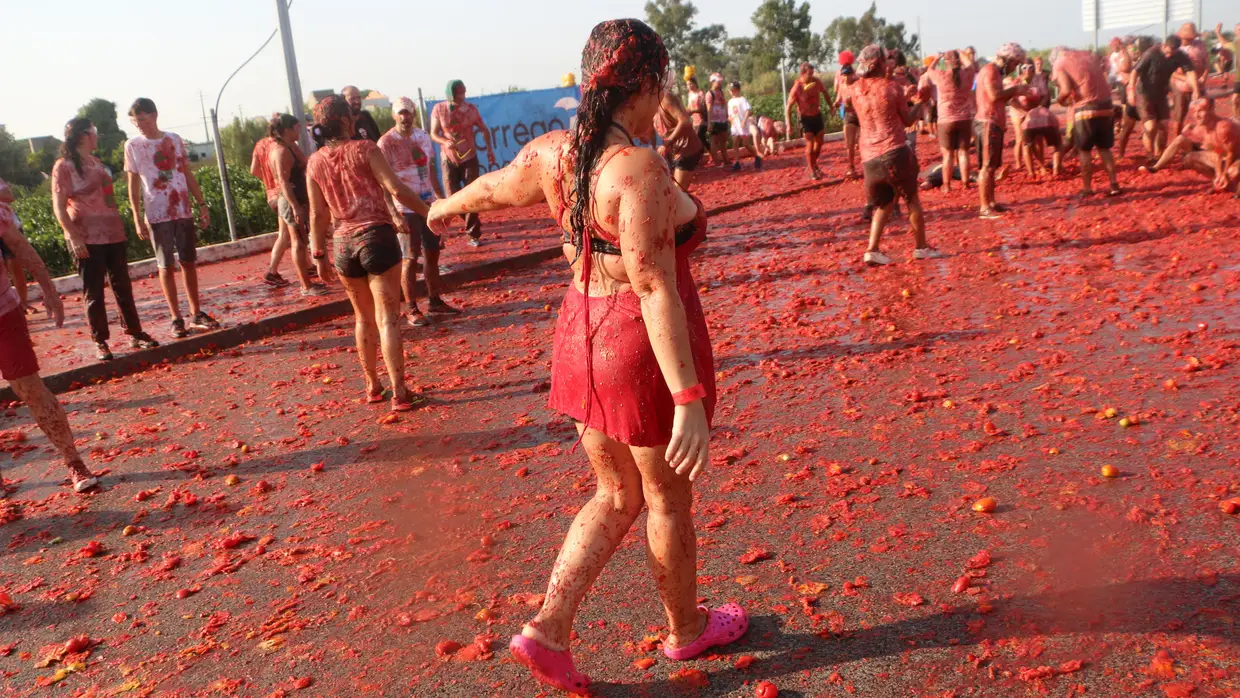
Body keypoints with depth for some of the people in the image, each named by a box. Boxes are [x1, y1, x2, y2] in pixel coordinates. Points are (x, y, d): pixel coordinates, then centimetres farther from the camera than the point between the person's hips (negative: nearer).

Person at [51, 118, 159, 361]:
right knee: (94, 293, 0)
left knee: (123, 287, 11)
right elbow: (59, 208, -11)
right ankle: (100, 343, 7)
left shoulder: (96, 162, 13)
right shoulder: (64, 167, -7)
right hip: (87, 239, -6)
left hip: (112, 234, 6)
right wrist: (74, 236, -20)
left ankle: (134, 334, 19)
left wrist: (119, 226, 15)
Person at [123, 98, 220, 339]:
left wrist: (202, 204, 6)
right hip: (157, 215, -2)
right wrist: (137, 218, -6)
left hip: (183, 210, 2)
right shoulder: (132, 145, 0)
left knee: (189, 262, 7)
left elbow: (188, 175, 11)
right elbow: (133, 184, 0)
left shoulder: (175, 139, 6)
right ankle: (177, 318, 7)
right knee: (166, 266, 1)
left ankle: (196, 314, 16)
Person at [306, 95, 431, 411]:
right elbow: (396, 188, -14)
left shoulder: (314, 163, 6)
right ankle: (399, 393, -5)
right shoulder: (364, 148, -6)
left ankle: (373, 386, 26)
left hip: (342, 245, 4)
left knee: (364, 318, 18)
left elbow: (318, 214, 7)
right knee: (387, 318, -3)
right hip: (376, 237, -4)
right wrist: (430, 212, -7)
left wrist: (319, 255, 12)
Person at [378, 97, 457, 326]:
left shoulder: (423, 136, 9)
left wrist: (441, 198, 20)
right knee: (410, 259, -1)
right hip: (406, 208, -6)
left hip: (429, 204, 6)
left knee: (432, 253, 12)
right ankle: (413, 310, 6)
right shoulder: (386, 143, -10)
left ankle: (434, 301, 24)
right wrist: (392, 211, -21)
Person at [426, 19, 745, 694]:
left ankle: (549, 627, 17)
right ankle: (687, 628, 38)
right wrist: (689, 400, -30)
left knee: (616, 496, 23)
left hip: (583, 335, 7)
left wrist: (448, 206, 41)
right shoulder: (639, 170, -23)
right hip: (647, 351, -7)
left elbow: (493, 186, 19)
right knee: (668, 501, 15)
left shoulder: (555, 151, -1)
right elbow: (655, 286, -29)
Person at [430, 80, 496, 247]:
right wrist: (445, 142, -25)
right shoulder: (438, 109, -6)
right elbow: (433, 134, -5)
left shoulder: (471, 109, -5)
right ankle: (473, 222, 24)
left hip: (469, 158, 0)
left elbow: (484, 130, 6)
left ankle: (474, 234, 2)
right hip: (449, 160, 0)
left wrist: (490, 149, -4)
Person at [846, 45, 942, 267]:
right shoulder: (893, 87, -5)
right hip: (896, 151, -4)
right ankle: (921, 247, 20)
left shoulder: (854, 90, 5)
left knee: (883, 203, 16)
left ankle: (872, 249, -1)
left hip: (869, 156, 4)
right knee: (912, 198, 15)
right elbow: (908, 121, 4)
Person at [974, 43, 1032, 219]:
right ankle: (984, 208, -12)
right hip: (988, 123, -10)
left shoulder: (996, 71, 21)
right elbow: (994, 95, -22)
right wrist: (1014, 89, -9)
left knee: (992, 166, 11)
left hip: (995, 123, 10)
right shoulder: (989, 70, -10)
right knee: (987, 166, -11)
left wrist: (1014, 92, 8)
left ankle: (991, 203, 16)